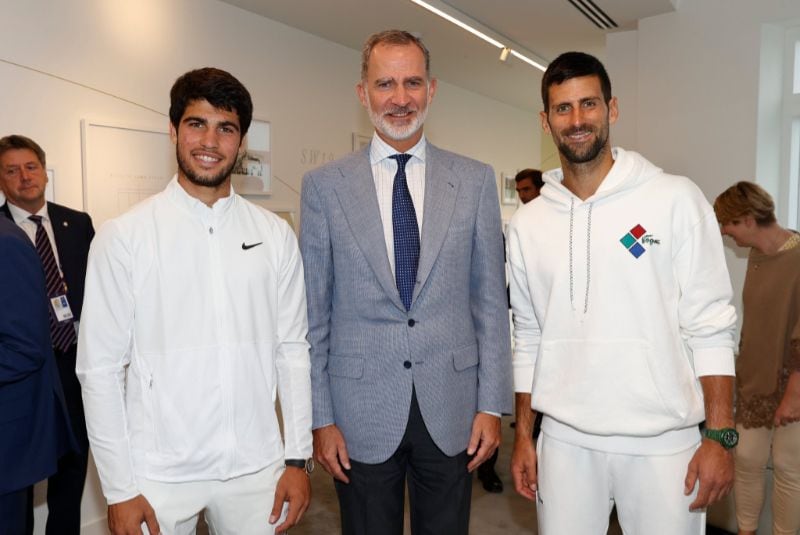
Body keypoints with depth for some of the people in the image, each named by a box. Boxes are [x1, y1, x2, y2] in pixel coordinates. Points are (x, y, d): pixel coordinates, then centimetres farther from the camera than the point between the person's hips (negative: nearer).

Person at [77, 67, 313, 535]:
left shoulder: (275, 235, 0)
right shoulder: (124, 237, -6)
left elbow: (292, 349, 1)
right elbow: (100, 366, -5)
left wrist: (298, 457, 1)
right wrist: (119, 489, -5)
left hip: (256, 468, 2)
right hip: (158, 474, -1)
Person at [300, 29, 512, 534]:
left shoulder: (475, 180, 1)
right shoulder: (325, 185, -2)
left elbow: (490, 301, 2)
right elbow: (313, 312, -1)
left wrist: (492, 404, 0)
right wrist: (320, 417, -2)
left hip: (452, 410, 1)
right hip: (361, 412, -1)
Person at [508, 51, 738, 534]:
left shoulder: (676, 199, -5)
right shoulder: (528, 223, 3)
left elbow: (709, 326, -5)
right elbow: (529, 337, 8)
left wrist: (720, 436, -9)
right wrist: (523, 435, 7)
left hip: (664, 444, -2)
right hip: (565, 441, 3)